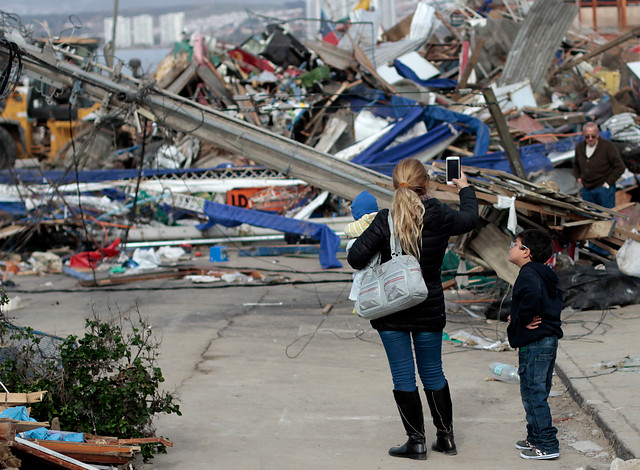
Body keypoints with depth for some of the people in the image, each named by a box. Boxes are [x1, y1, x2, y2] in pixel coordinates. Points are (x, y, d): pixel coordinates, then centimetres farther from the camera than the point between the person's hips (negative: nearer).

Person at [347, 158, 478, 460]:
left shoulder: (385, 221, -15)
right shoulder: (440, 219, -8)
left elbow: (355, 258, -17)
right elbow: (470, 218, 15)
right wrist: (466, 190, 33)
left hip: (391, 311, -2)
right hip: (429, 310, 2)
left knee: (403, 376, 6)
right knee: (433, 372, 16)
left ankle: (416, 441, 11)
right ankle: (446, 437, 25)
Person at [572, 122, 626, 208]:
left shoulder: (607, 145, -11)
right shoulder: (580, 147, 6)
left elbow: (620, 167, -8)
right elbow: (576, 164, 26)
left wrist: (608, 183, -11)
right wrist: (578, 178, 11)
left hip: (603, 188, -5)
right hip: (586, 189, 5)